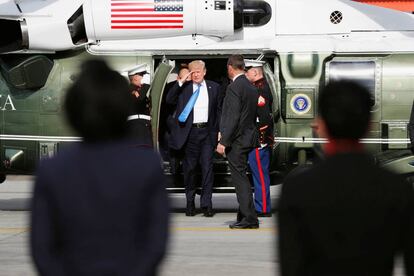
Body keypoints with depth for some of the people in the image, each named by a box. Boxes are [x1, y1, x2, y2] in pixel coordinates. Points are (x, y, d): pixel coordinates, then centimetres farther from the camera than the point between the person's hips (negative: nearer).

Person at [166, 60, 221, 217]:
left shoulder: (213, 87, 9)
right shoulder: (184, 88, 4)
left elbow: (217, 110, 13)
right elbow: (169, 100, -8)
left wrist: (219, 130, 7)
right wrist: (181, 82, -13)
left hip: (207, 132, 0)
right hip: (190, 132, 0)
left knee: (207, 167, -5)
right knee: (189, 168, 6)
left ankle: (206, 204, -3)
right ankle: (190, 203, 17)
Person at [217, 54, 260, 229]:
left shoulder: (234, 87, -15)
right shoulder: (252, 88, 12)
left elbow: (233, 117, -20)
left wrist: (223, 141, -18)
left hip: (237, 141, -9)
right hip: (249, 138, 9)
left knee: (240, 179, -6)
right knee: (241, 178, 15)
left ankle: (250, 218, -7)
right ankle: (244, 215, 20)